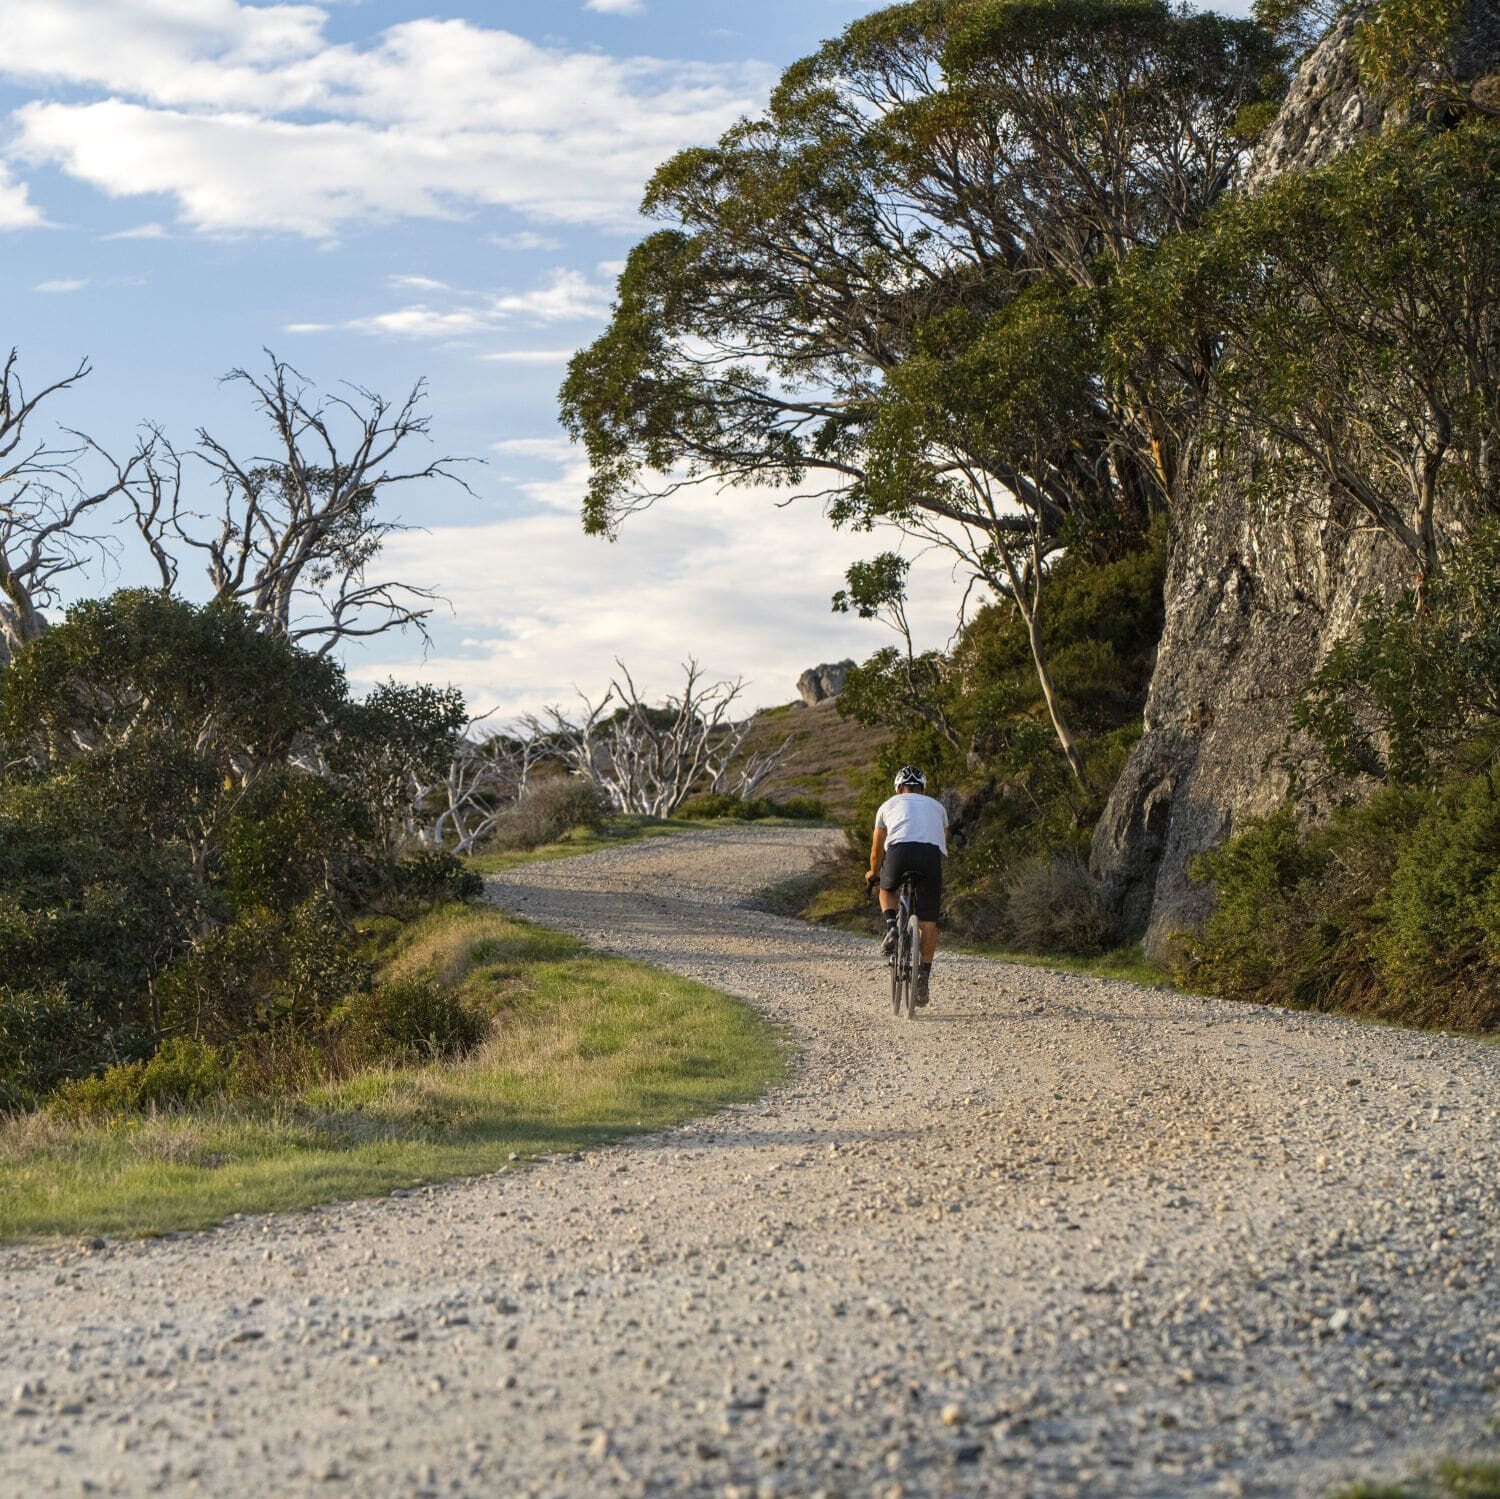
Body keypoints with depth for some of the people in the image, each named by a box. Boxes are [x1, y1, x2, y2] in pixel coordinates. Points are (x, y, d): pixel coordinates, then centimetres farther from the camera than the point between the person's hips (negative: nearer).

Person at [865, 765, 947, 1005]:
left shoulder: (889, 804, 30)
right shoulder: (937, 807, 34)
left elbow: (876, 849, 37)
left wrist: (873, 874, 56)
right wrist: (936, 881, 54)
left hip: (899, 851, -1)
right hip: (932, 853, 1)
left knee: (887, 890, 32)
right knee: (928, 922, 8)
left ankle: (892, 928, 6)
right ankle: (923, 979, 4)